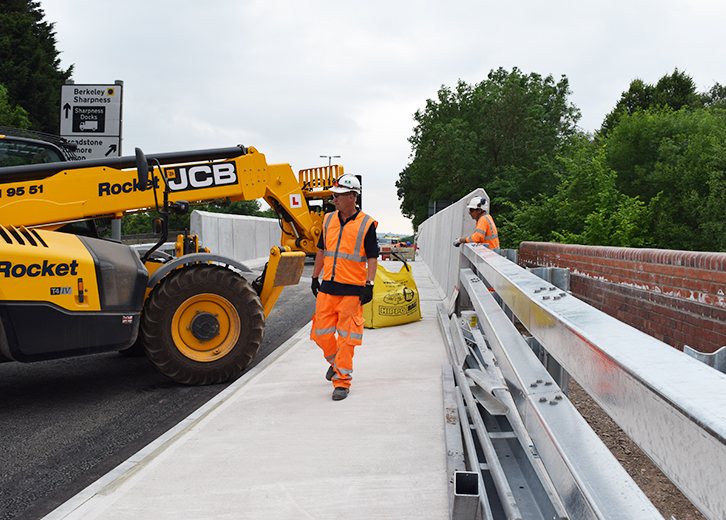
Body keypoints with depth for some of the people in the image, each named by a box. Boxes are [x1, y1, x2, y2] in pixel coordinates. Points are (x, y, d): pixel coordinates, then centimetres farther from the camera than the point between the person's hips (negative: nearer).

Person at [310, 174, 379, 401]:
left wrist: (369, 284, -13)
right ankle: (335, 362, 34)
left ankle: (342, 380, 7)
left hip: (352, 289, -5)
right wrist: (315, 277, 18)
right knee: (321, 334, 7)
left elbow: (372, 257, -5)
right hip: (327, 287, 5)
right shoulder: (328, 220, 9)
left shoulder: (366, 224, -5)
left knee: (346, 337, -2)